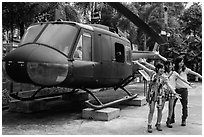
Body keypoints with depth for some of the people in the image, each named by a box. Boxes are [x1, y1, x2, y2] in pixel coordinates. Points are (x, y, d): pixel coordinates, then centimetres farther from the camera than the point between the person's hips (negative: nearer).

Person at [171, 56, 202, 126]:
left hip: (183, 89, -1)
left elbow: (194, 73, -5)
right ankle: (172, 119, 19)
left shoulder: (185, 69, 1)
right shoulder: (174, 70, 5)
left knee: (184, 105, 1)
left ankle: (184, 120, 15)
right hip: (175, 89, 2)